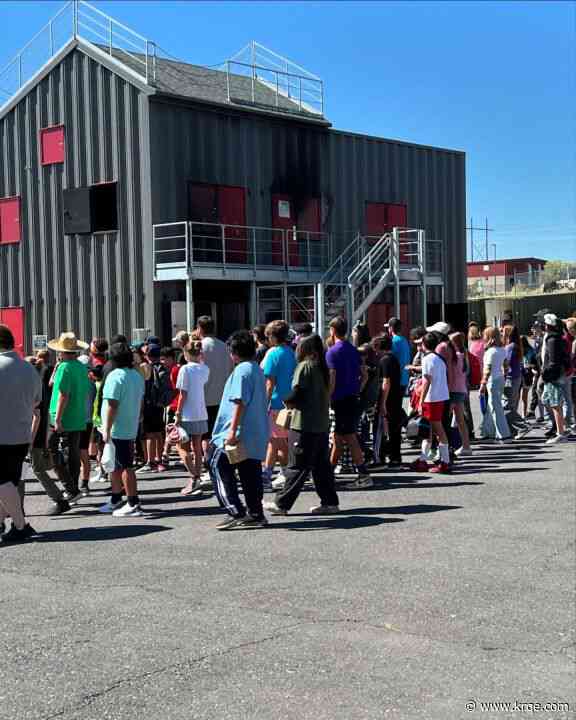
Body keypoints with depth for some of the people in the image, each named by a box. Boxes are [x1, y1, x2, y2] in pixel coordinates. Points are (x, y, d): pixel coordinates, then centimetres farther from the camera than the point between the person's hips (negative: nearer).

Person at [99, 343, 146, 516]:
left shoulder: (115, 376, -16)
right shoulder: (137, 376, 10)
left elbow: (112, 405, -20)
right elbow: (140, 402, 17)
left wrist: (107, 429, -18)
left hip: (117, 430, -9)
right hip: (131, 429, 9)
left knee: (125, 467, -5)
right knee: (116, 465, 19)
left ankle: (133, 504, -4)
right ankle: (116, 500, 29)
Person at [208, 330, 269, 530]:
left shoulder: (241, 370, -12)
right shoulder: (258, 370, 16)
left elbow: (239, 402, -20)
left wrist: (232, 431, -22)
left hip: (241, 434, -9)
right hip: (257, 435, 9)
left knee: (218, 466, -2)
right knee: (251, 474, 12)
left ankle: (237, 513, -8)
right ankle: (256, 515, 14)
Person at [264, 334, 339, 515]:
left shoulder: (305, 366, -10)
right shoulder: (323, 367, 12)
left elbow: (297, 394, -16)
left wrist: (287, 401, 5)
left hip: (304, 425, -7)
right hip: (322, 425, 7)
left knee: (297, 467, -3)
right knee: (322, 466, 13)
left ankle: (282, 504, 3)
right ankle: (330, 502, 14)